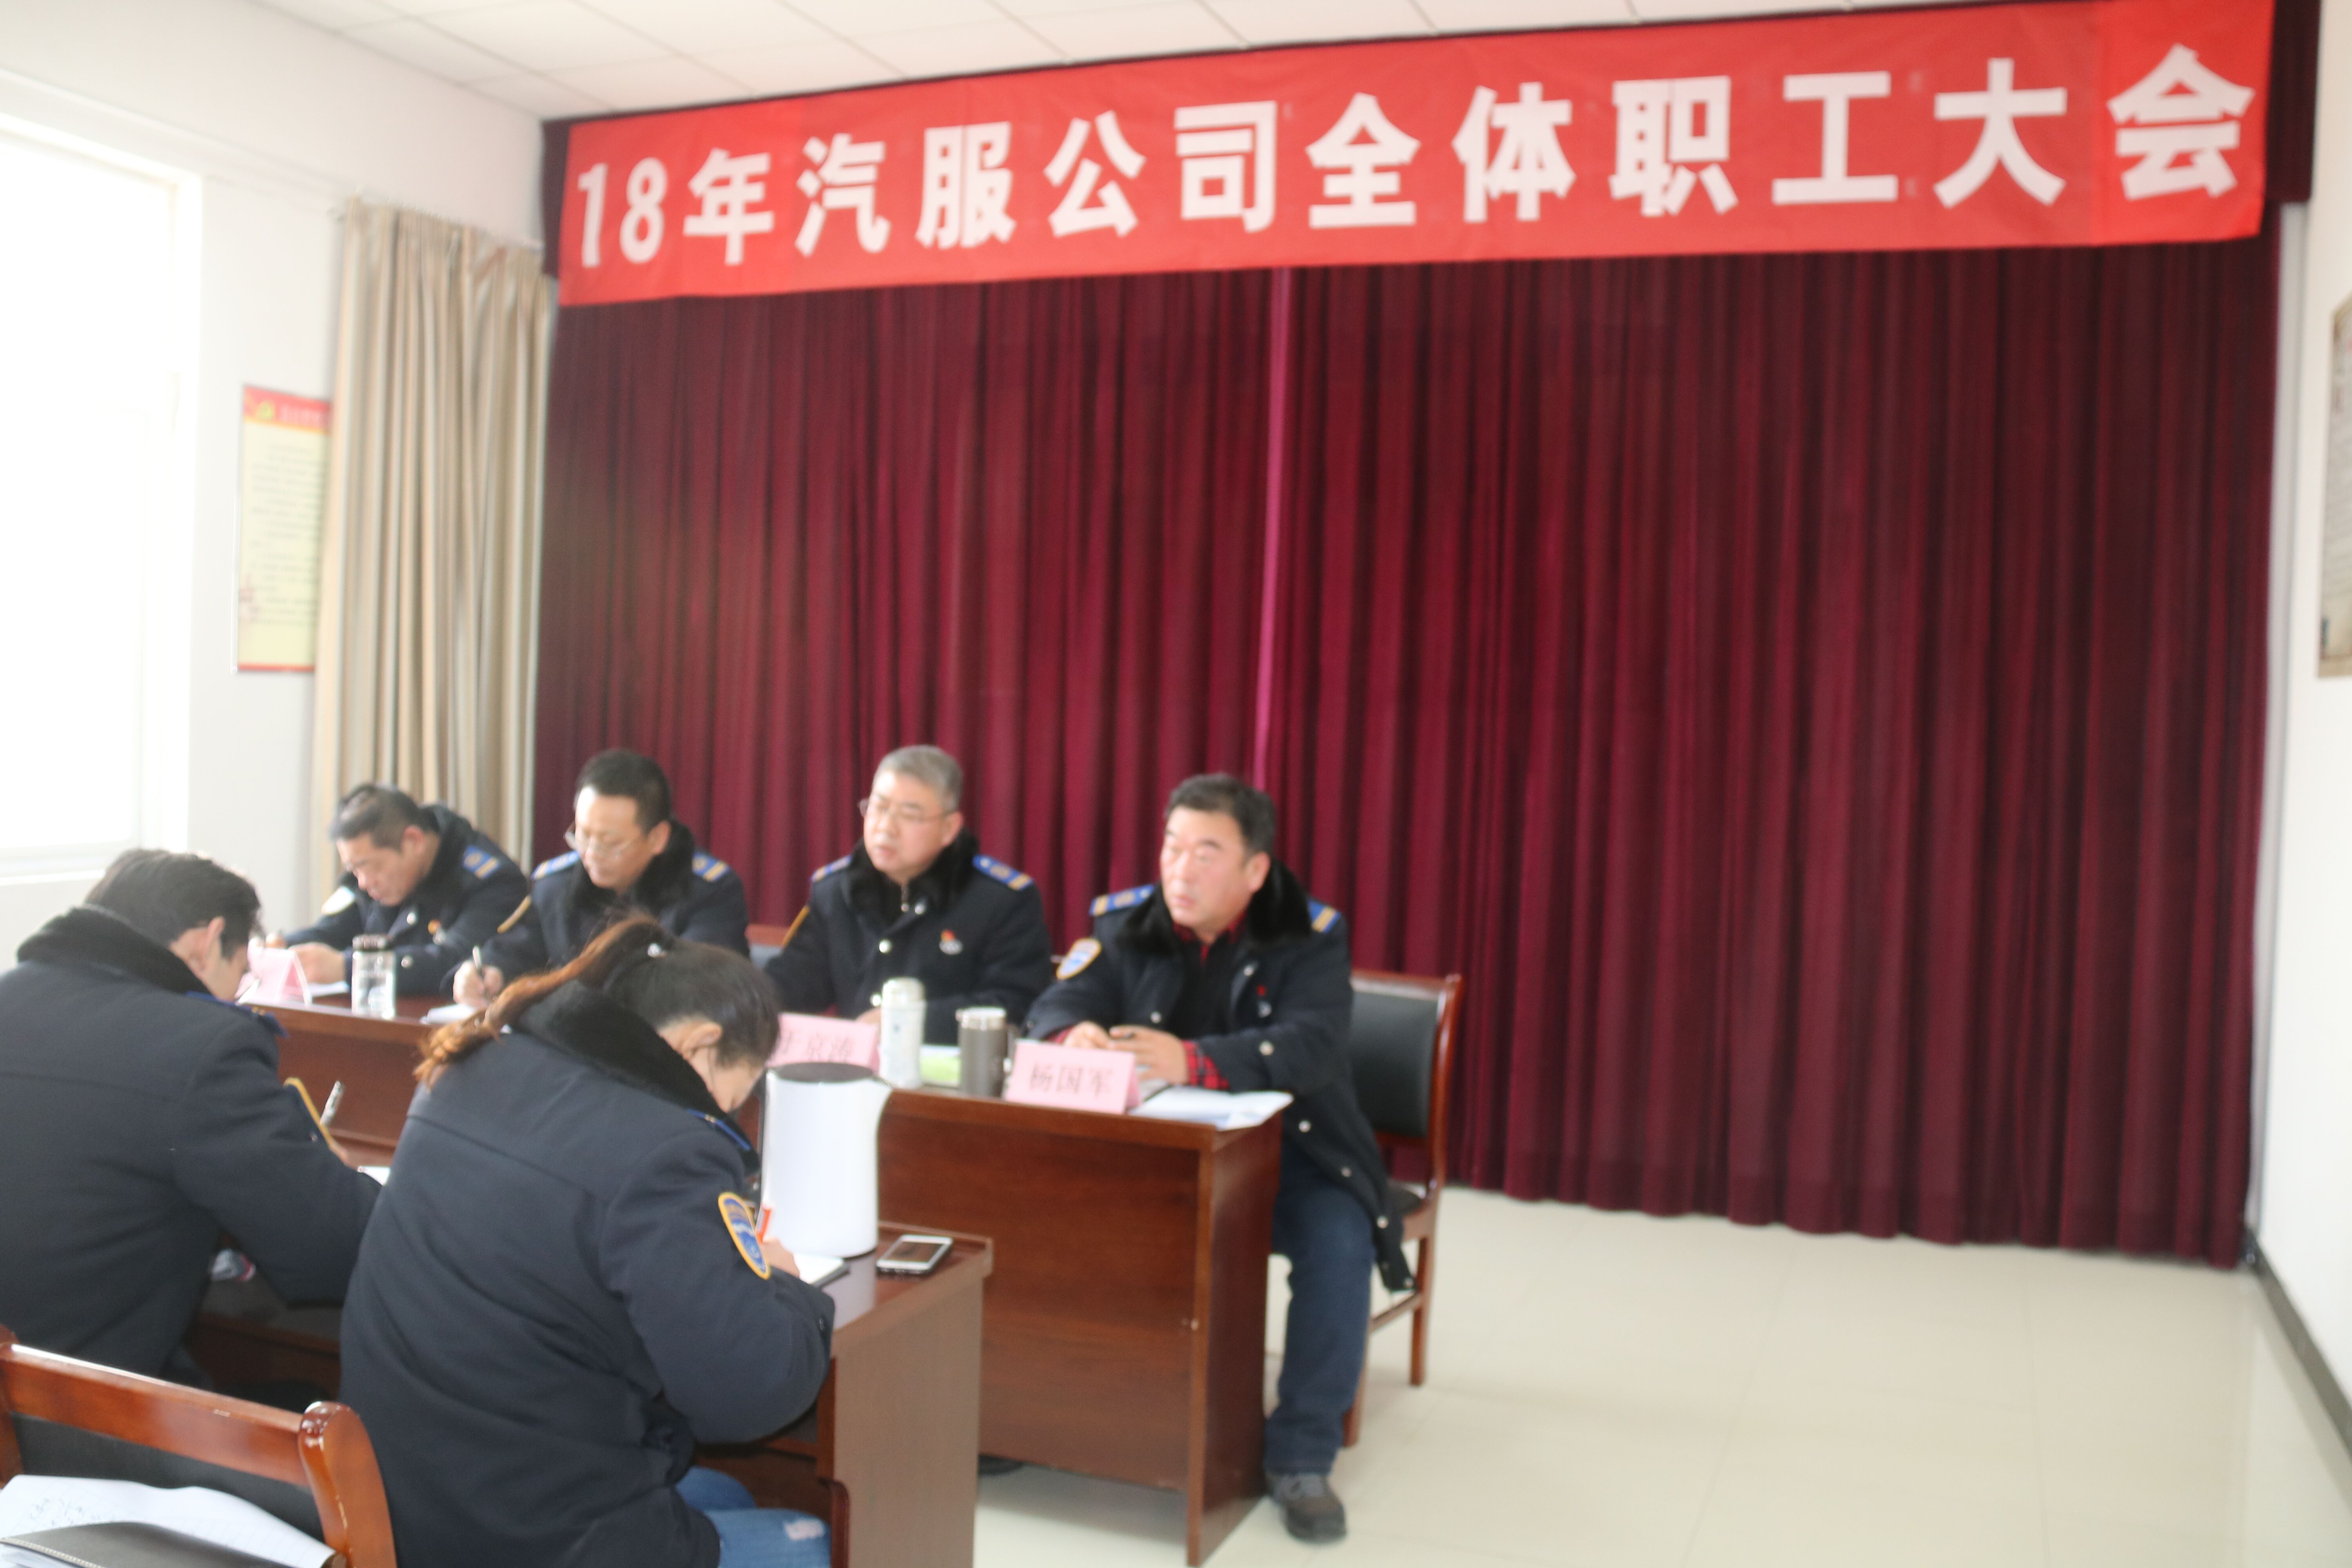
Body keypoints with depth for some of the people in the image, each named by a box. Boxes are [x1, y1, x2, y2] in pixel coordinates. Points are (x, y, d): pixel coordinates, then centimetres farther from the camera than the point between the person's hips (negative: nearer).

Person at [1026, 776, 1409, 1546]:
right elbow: (1054, 1005, -8)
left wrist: (1193, 1061, -42)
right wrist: (1075, 1035, -35)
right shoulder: (1126, 921, 0)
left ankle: (1301, 1456, -10)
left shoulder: (1308, 936, -9)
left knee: (1339, 1242, -29)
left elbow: (1312, 1047, -25)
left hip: (1280, 1146, -2)